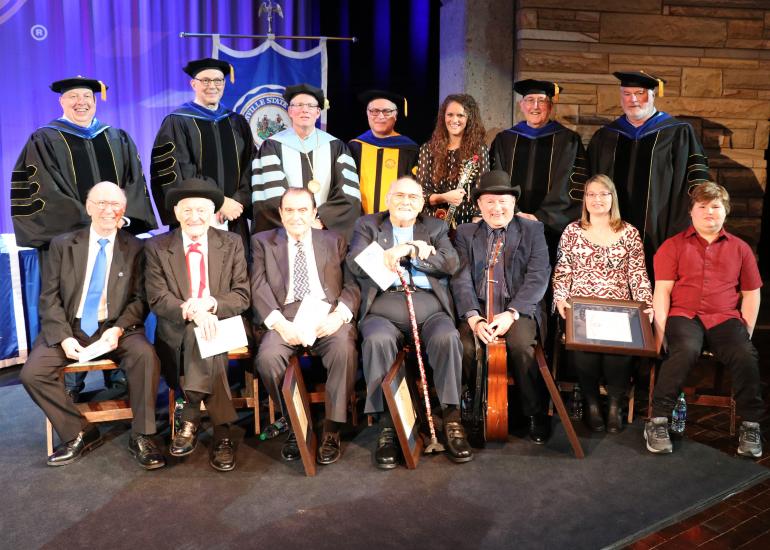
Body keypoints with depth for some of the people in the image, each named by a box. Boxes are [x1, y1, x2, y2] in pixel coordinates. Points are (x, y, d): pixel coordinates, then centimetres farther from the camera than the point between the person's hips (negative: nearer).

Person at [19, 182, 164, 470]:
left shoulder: (134, 248, 4)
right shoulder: (62, 244, 7)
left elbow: (140, 299, 1)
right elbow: (50, 298, 3)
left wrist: (118, 329, -17)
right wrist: (63, 337, -13)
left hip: (116, 328, -2)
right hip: (69, 327, 2)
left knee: (146, 356, -31)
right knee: (32, 372, -21)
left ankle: (141, 436, -16)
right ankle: (79, 433, -1)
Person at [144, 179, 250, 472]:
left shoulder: (232, 244, 6)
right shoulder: (157, 247, 3)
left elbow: (242, 296, 0)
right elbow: (157, 299, -8)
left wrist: (210, 303, -21)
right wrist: (193, 313, -27)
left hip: (222, 326, 0)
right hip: (176, 335, 0)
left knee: (202, 336, -32)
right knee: (197, 331, -31)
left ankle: (191, 420, -21)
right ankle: (221, 431, -24)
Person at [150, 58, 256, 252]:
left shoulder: (238, 123, 14)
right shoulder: (176, 123, 0)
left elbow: (250, 169, 7)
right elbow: (177, 173, -8)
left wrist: (238, 203, -10)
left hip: (234, 222, 4)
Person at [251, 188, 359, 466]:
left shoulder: (334, 241, 18)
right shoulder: (263, 242, 16)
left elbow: (352, 284, 7)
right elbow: (259, 288, 2)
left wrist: (339, 315, -14)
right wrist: (279, 322, -15)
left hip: (327, 312, 0)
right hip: (286, 315, 0)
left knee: (344, 349, -32)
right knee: (267, 356, -30)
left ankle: (332, 430, -17)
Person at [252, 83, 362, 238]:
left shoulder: (335, 148, 7)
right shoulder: (272, 147, 3)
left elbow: (348, 196, -3)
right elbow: (273, 197, -7)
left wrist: (322, 221, -14)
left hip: (329, 231, 1)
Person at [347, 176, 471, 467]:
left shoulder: (435, 227, 21)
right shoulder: (367, 225, 18)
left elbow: (450, 263, 3)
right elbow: (356, 264, -1)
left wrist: (408, 250, -6)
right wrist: (416, 249, -7)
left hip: (430, 306, 1)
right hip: (384, 307, -1)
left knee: (447, 337, -30)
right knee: (377, 341, -32)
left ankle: (452, 421, -22)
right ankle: (387, 426, -25)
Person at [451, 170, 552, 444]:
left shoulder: (532, 230, 8)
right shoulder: (465, 233, 12)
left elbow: (538, 277, -3)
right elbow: (461, 279, 1)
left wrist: (511, 313, -17)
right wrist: (474, 318, -16)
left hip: (519, 308, -1)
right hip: (478, 309, 1)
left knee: (521, 345, -30)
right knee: (464, 347, -27)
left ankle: (536, 414, -8)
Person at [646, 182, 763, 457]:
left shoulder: (740, 248, 17)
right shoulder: (673, 246, 10)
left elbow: (751, 294, 16)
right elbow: (662, 291, 2)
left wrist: (746, 332, 3)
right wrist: (661, 330, -11)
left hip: (725, 319, 2)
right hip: (684, 316, -2)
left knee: (746, 355, -28)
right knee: (685, 350, -35)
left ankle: (750, 425, -9)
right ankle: (657, 421, -25)